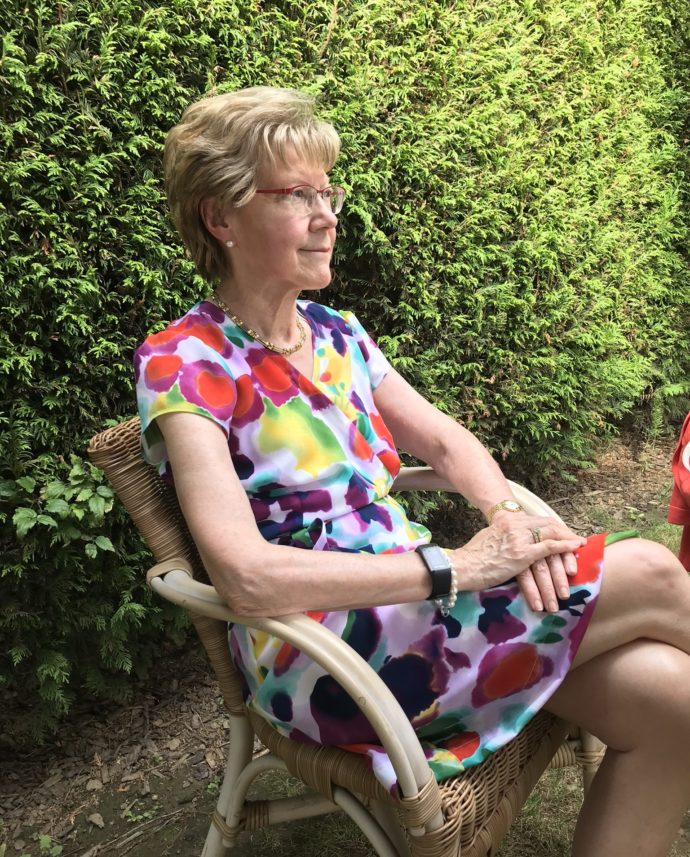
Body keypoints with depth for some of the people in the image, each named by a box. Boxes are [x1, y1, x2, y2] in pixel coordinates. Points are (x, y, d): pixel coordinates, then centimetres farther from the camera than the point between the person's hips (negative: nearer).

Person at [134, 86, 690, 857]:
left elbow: (448, 443, 14)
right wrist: (456, 567, -20)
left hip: (414, 604, 7)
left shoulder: (335, 332, 11)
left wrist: (510, 517, -9)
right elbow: (247, 576, -22)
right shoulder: (181, 366, -10)